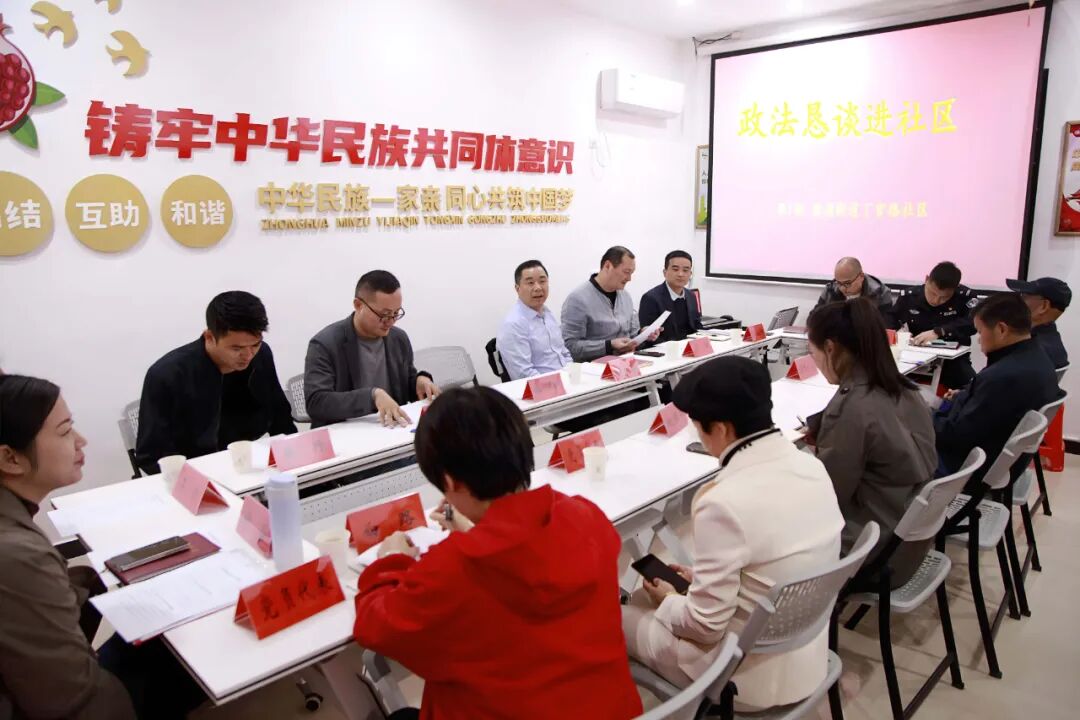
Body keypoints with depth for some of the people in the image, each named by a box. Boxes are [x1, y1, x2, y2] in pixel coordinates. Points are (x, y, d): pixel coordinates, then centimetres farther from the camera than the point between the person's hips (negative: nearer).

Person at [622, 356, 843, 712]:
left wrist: (668, 600, -2)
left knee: (618, 617, 13)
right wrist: (702, 578, 10)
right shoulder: (812, 466, -7)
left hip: (755, 679, -7)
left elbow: (705, 625, -22)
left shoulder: (724, 502, -31)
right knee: (645, 598, 20)